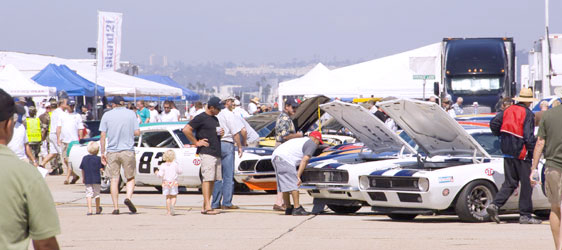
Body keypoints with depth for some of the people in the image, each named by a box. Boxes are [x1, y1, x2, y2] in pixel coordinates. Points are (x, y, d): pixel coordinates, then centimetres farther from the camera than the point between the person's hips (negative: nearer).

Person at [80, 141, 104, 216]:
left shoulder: (84, 158, 4)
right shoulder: (98, 159, -7)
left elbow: (82, 169, 9)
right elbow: (102, 169, -8)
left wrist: (83, 178, 20)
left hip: (87, 180, 1)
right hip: (97, 179, -1)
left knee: (88, 194, -1)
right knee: (96, 194, 13)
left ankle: (89, 210, -14)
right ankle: (97, 209, 26)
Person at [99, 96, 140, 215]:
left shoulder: (107, 115, 2)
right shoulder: (131, 114, 2)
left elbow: (103, 136, -1)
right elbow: (137, 132, -1)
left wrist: (103, 153, 4)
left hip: (112, 151, 0)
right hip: (128, 151, 0)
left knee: (114, 180, 5)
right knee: (130, 178, 10)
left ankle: (115, 207, 2)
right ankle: (128, 197, -16)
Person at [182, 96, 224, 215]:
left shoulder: (215, 119, 20)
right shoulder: (201, 118, -7)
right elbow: (186, 130, -14)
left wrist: (221, 133, 10)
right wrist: (196, 142, -12)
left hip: (217, 152, 9)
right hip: (206, 152, -9)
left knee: (213, 180, 7)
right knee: (207, 179, -12)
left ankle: (204, 207, 11)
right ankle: (207, 207, -16)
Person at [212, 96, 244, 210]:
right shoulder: (229, 114, -8)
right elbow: (236, 132, -10)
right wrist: (240, 146, -2)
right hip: (227, 144, -6)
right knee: (228, 176, -1)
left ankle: (215, 203, 10)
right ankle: (227, 203, -2)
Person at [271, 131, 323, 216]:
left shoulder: (301, 140, 32)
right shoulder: (312, 144, 5)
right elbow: (305, 160, -7)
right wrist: (298, 176, -11)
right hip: (284, 159, -9)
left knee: (284, 185, 16)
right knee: (294, 184, -8)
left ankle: (288, 209, 23)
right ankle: (297, 208, -12)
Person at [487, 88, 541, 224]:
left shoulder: (508, 110, 8)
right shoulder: (528, 114, -10)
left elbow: (493, 124, 3)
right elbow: (529, 136, -17)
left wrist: (501, 137, 17)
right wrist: (534, 151, -8)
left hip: (507, 152, 6)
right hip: (521, 153, -6)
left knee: (510, 182, 13)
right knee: (526, 184, 3)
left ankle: (494, 205, -6)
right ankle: (525, 215, 5)